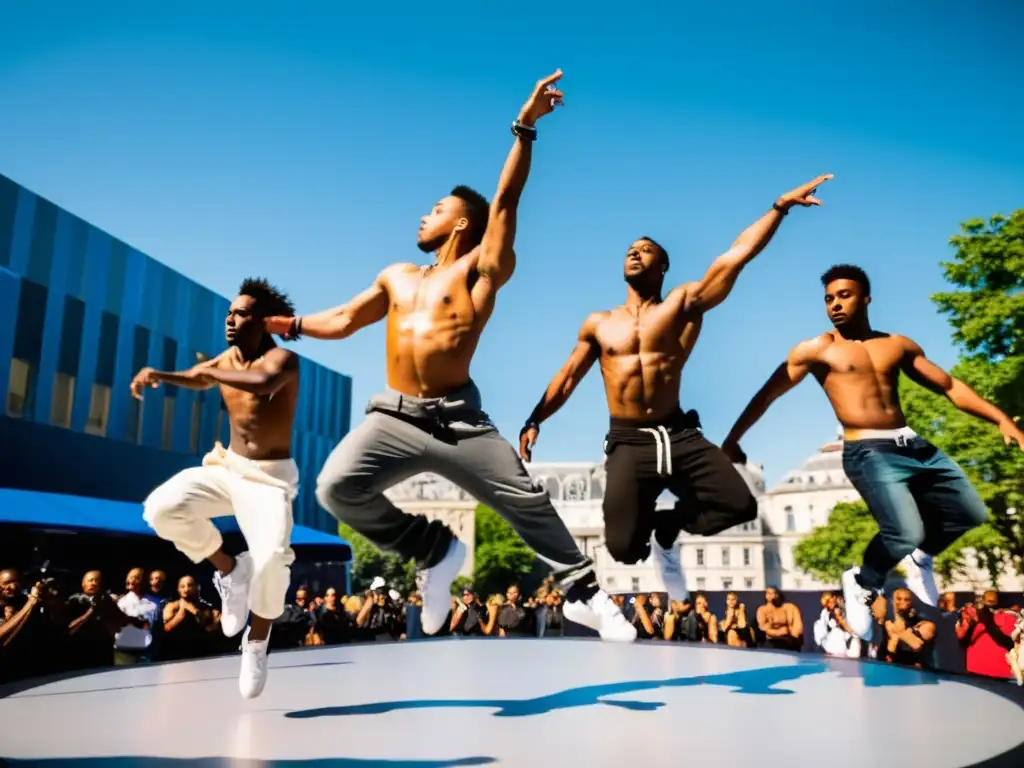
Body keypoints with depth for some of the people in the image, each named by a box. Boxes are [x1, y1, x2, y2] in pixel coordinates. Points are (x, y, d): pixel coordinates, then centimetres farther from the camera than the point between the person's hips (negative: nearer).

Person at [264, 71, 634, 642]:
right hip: (394, 417, 4)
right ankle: (434, 551, 3)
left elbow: (505, 201, -6)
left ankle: (585, 594, 13)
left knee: (526, 500, -8)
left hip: (458, 418, -4)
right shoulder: (397, 277, 21)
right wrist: (282, 325, 24)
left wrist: (525, 130, -13)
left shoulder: (480, 269, 5)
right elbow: (344, 321, 29)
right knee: (336, 488, -18)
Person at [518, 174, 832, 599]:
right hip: (628, 441, 0)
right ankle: (647, 531, 28)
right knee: (624, 546, -12)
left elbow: (736, 256, -3)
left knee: (740, 504, -13)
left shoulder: (684, 303, 5)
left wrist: (780, 206, -9)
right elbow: (567, 377, 12)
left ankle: (667, 525, 15)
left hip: (679, 434, 1)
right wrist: (534, 421, 0)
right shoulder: (598, 324, 12)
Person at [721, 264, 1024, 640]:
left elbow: (950, 386, 17)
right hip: (868, 452, -6)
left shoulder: (898, 344, 15)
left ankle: (921, 557, 38)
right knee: (906, 534, -22)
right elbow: (766, 395, 2)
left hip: (916, 445, 6)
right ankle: (863, 583, 10)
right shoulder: (817, 349, 2)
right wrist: (733, 439, -3)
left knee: (972, 514, 9)